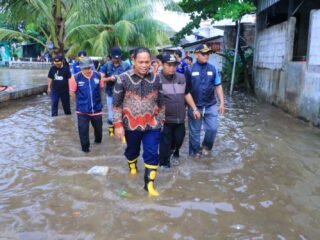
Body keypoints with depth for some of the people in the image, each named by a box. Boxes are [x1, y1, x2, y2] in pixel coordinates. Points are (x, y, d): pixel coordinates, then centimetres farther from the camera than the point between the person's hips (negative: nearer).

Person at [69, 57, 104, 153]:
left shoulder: (98, 76, -10)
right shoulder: (76, 78, -16)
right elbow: (72, 93, -3)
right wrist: (81, 101, 6)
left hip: (96, 108, 3)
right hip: (82, 110, -2)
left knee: (98, 127, 21)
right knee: (83, 129, 4)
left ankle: (98, 139, 50)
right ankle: (85, 146, 24)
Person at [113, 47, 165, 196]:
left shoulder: (156, 79, -3)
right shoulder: (123, 78, -11)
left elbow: (160, 102, 8)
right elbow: (116, 104, -7)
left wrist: (160, 120, 11)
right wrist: (118, 124, -10)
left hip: (152, 124, 1)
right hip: (131, 124, -1)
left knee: (152, 154, -1)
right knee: (132, 150, 20)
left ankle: (149, 183, 12)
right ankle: (132, 166, 51)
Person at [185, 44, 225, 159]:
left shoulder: (212, 69, 2)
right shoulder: (190, 69, -7)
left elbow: (218, 86, 7)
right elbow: (185, 89, -3)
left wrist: (222, 102, 2)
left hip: (211, 105, 2)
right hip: (194, 106, -2)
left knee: (212, 128, 0)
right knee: (194, 131, 8)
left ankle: (206, 146, 26)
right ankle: (195, 151, 27)